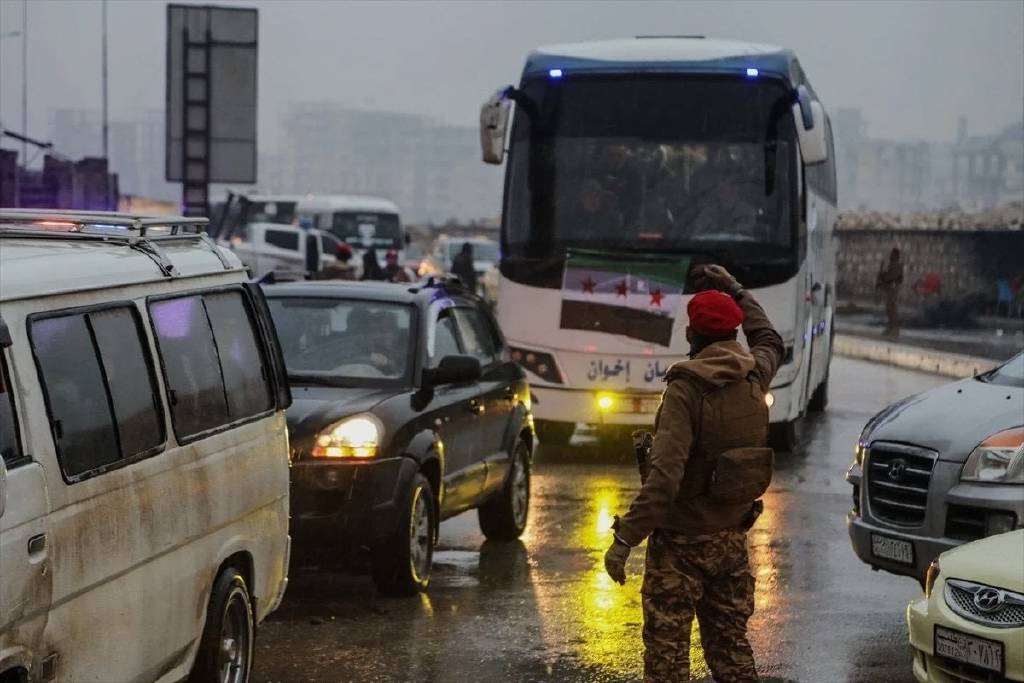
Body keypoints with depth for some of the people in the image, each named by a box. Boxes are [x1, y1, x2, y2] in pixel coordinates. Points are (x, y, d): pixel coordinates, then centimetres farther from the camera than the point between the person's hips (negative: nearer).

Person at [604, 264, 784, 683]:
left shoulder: (688, 386, -19)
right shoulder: (754, 375, 0)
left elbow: (665, 474, -27)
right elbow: (770, 343, 28)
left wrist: (625, 540, -27)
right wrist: (735, 290, 33)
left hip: (681, 540, -7)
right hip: (732, 538, 7)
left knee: (667, 648, -1)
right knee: (731, 644, 15)